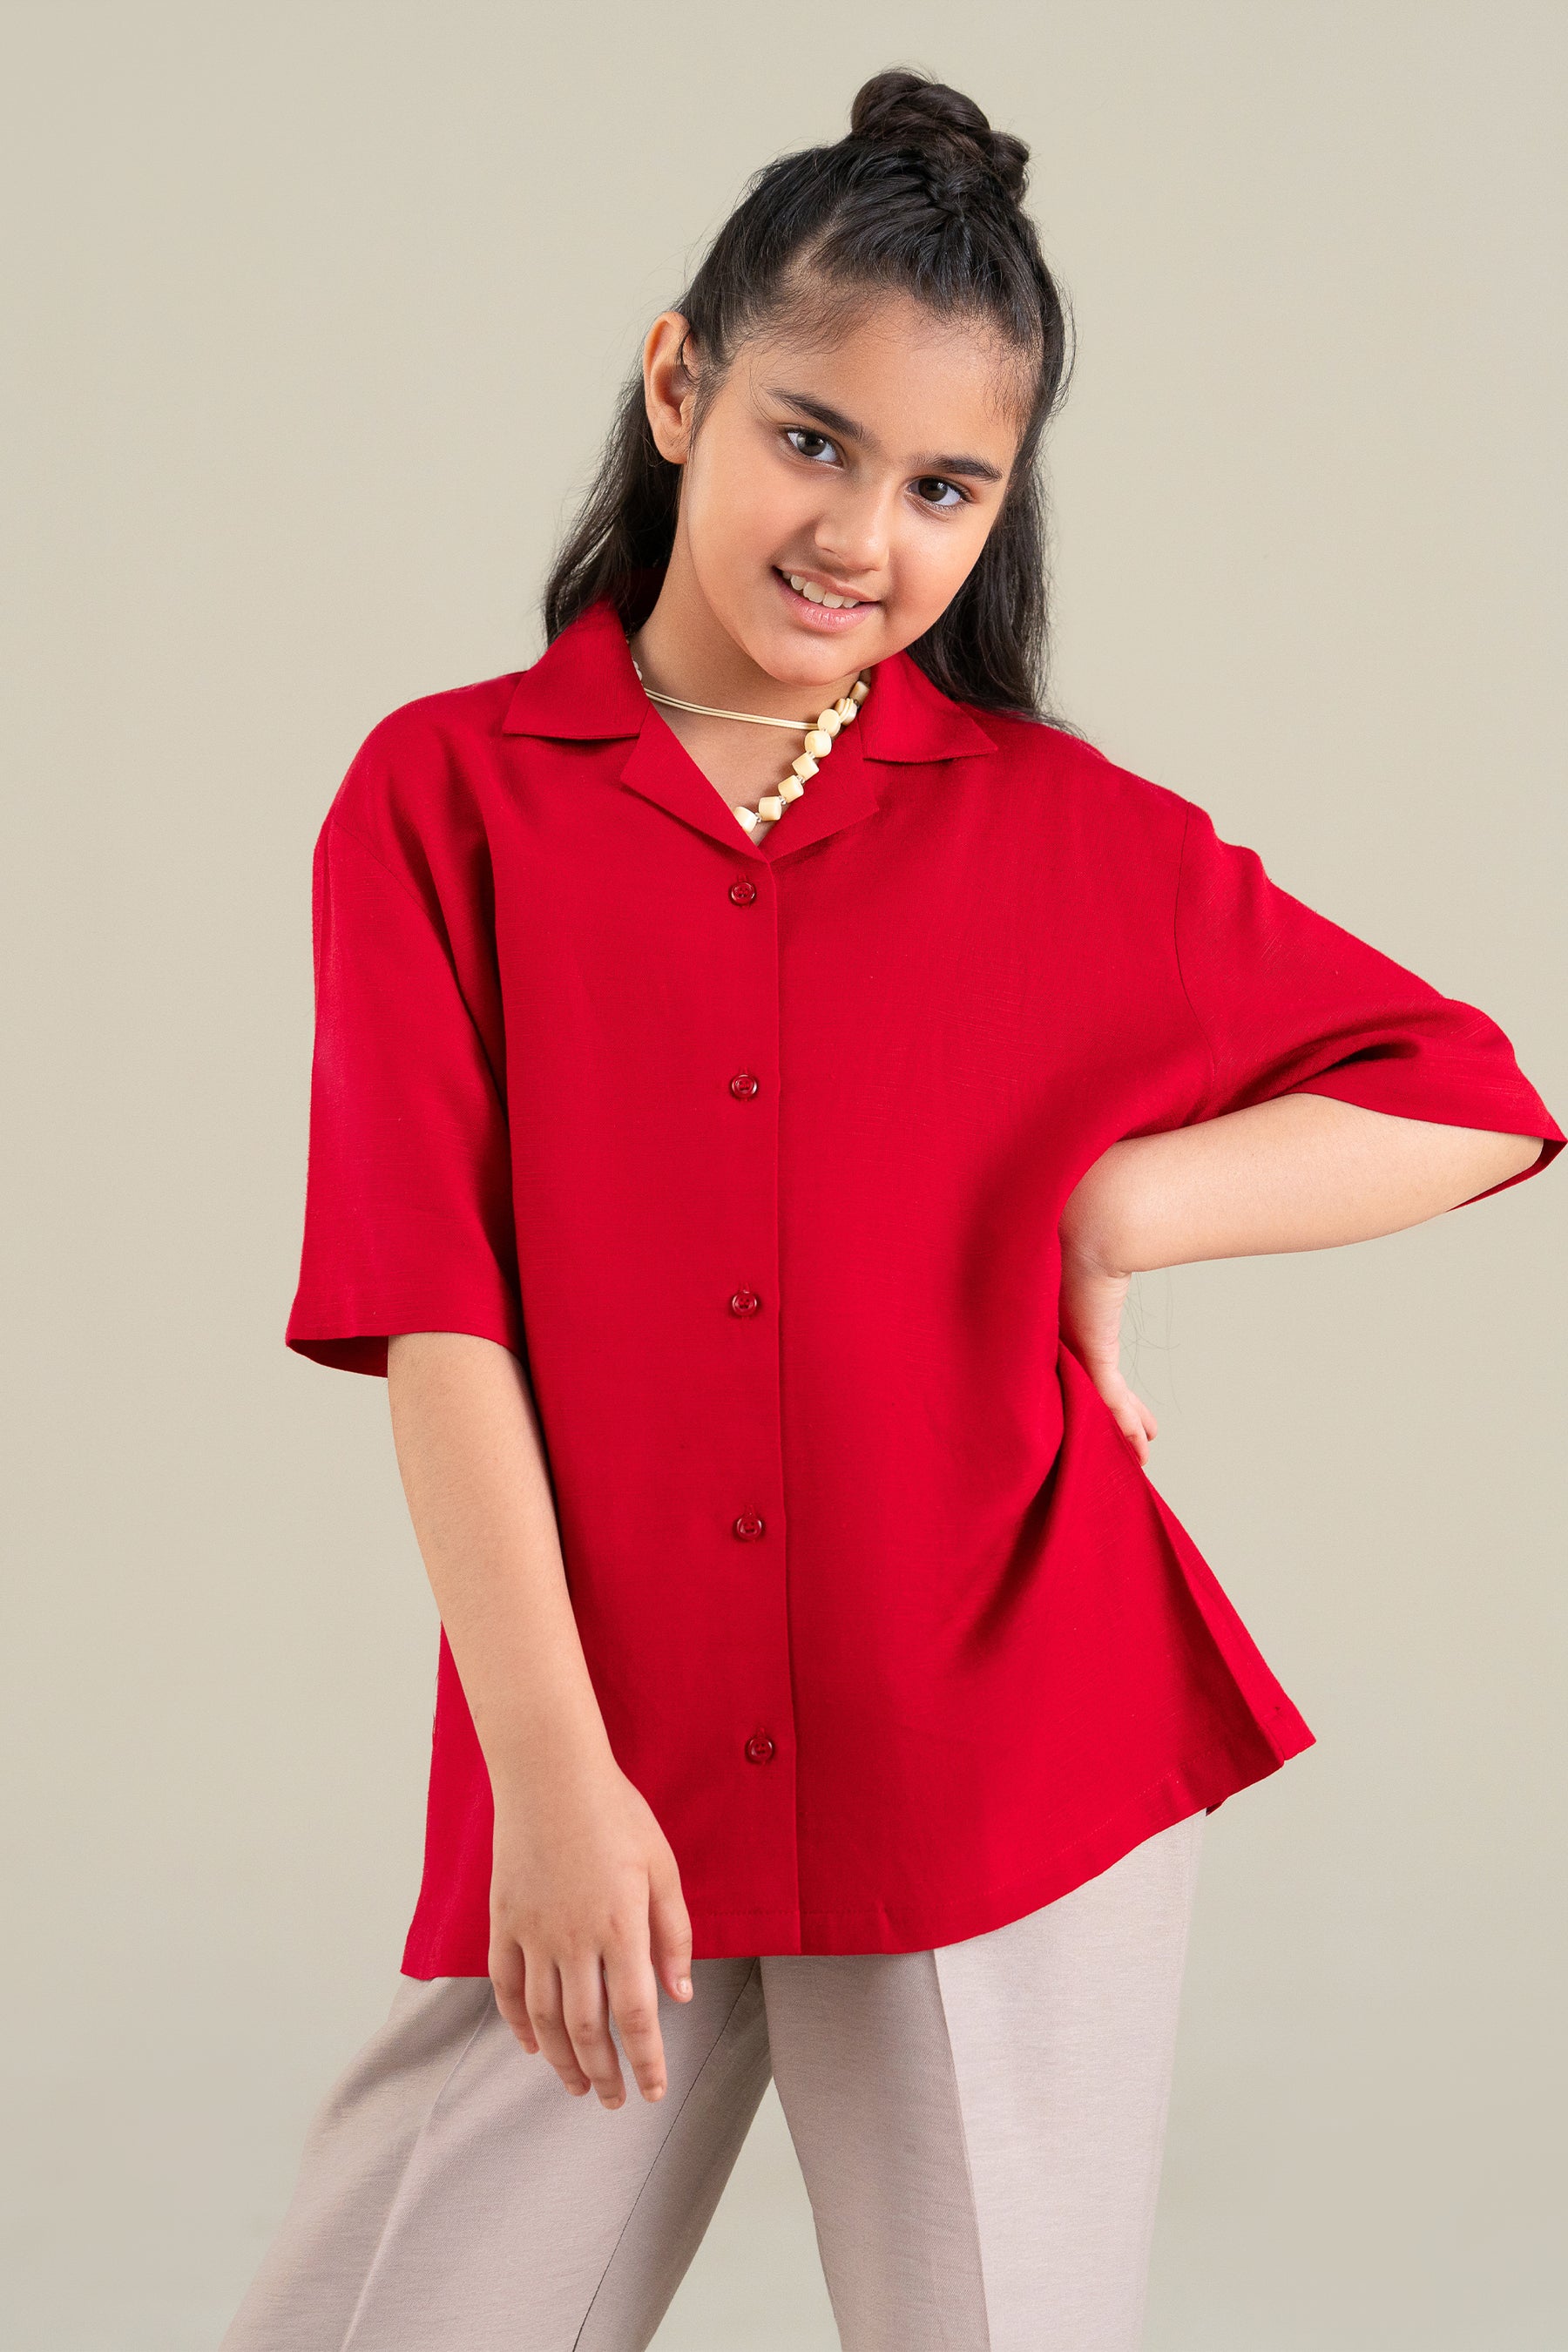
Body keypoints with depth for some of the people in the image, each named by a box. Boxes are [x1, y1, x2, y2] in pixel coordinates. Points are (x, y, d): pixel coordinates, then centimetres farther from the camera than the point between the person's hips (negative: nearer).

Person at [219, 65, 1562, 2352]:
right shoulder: (448, 793, 2)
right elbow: (433, 1306, -5)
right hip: (612, 1798, 0)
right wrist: (552, 1773, -12)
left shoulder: (1068, 830, 5)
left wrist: (1130, 1200, -5)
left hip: (1012, 1778, 1)